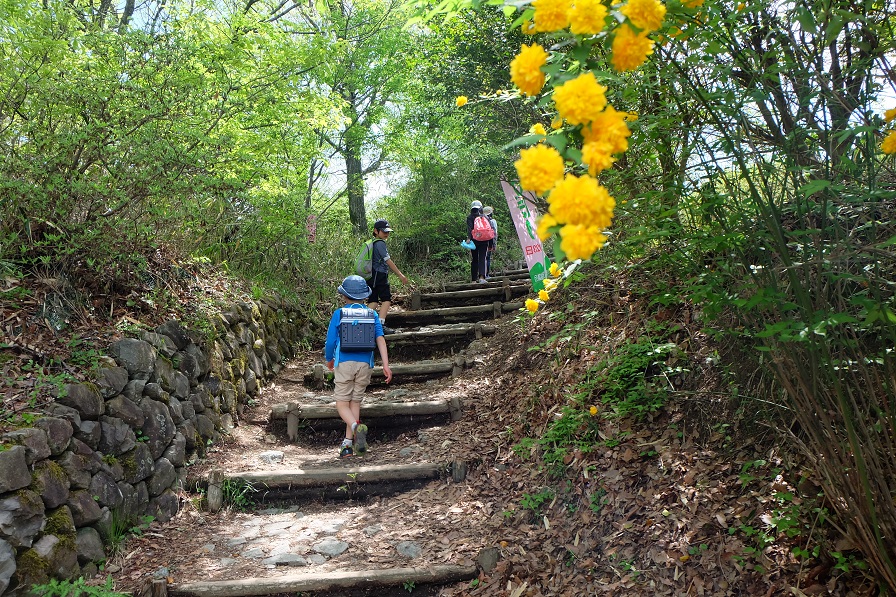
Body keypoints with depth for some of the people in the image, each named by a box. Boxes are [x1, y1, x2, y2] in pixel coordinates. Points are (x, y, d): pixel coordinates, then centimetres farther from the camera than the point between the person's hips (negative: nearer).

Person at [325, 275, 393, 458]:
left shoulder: (339, 314, 0)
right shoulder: (372, 314, 7)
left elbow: (330, 341, 0)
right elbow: (380, 339, -3)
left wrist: (329, 360, 18)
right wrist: (386, 365, -6)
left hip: (344, 362, -3)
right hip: (365, 363, 3)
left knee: (342, 404, 3)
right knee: (355, 402, 12)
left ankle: (357, 426, -26)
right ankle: (348, 444, 11)